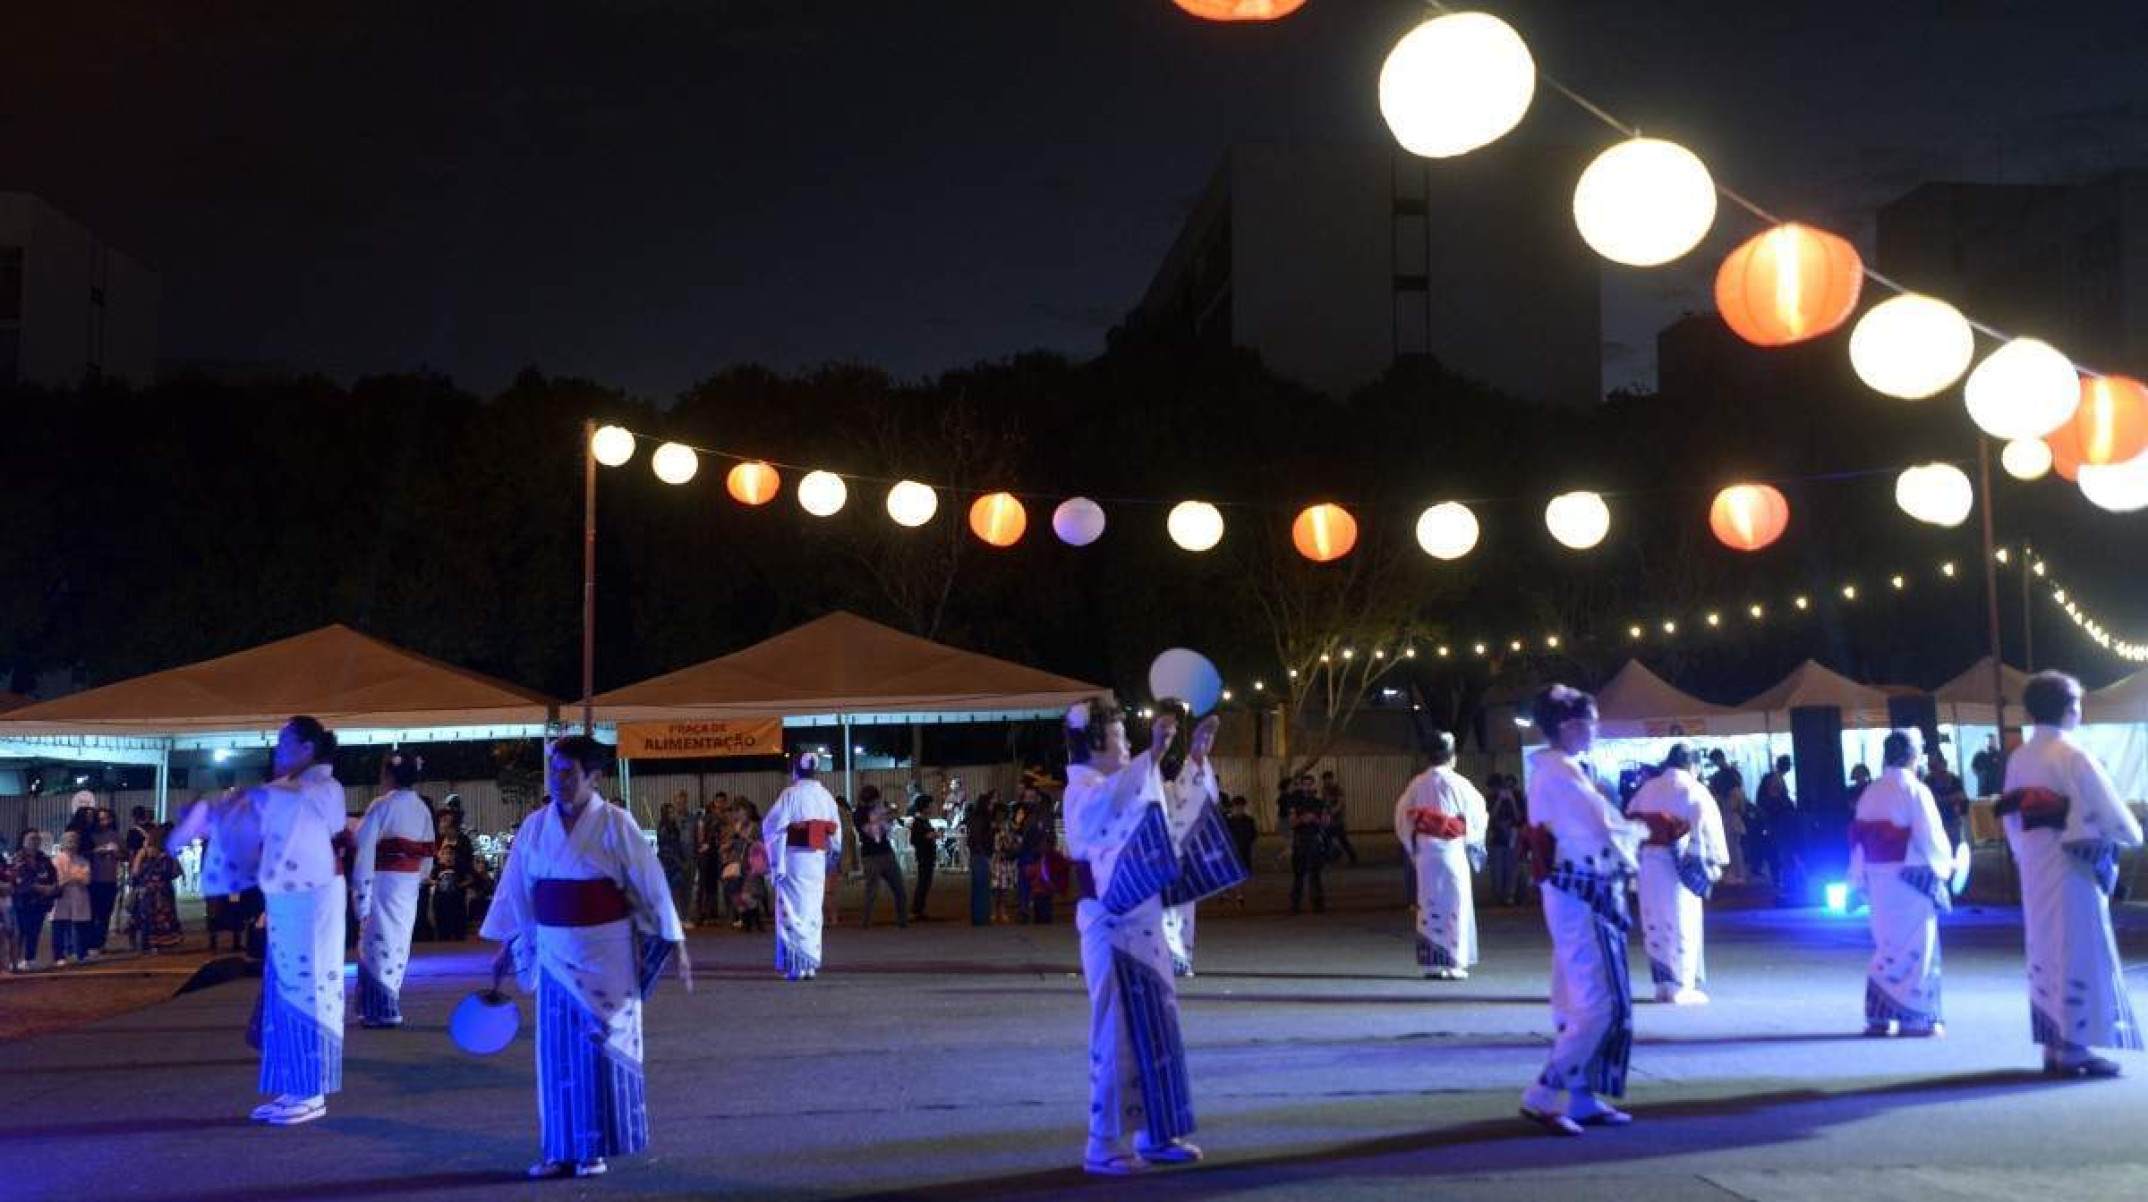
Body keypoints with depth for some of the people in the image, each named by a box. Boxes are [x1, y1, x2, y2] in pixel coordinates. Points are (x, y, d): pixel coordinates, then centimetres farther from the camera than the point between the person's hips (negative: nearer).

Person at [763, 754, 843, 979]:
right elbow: (836, 832, 7)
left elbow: (771, 826, -10)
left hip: (793, 859, -5)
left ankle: (796, 963, -3)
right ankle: (812, 963, 13)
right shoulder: (826, 797, 6)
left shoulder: (790, 794, -9)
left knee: (793, 911, 2)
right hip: (817, 860, 5)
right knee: (813, 912, 12)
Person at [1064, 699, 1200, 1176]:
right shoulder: (1082, 790, -13)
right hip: (1111, 928, -9)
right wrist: (1153, 753, -48)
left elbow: (1173, 814, 28)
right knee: (1118, 1032, -5)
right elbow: (1111, 803, -39)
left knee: (1155, 1029, 12)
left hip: (1143, 927, 9)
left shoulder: (1123, 787, 16)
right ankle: (1103, 1145, 2)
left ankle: (1154, 1133, 20)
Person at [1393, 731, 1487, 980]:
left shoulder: (1417, 784, 1)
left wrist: (1412, 848, 16)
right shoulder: (1459, 784, -7)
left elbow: (1402, 817, 4)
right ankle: (1454, 963, 2)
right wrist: (1473, 846, 18)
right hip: (1453, 852, -3)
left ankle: (1432, 964, 8)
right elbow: (1478, 816, 1)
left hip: (1425, 853, 3)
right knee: (1456, 906, 4)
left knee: (1428, 907, 8)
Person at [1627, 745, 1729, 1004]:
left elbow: (1630, 820, 11)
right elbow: (1709, 826, -6)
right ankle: (1680, 986, 0)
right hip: (1681, 864, -4)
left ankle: (1663, 984, 14)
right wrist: (1714, 861, 0)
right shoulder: (1695, 791, -1)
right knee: (1682, 923, 1)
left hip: (1648, 862, 5)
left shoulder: (1647, 789, 12)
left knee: (1655, 922, 11)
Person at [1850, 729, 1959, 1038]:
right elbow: (1931, 836, -10)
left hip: (1878, 879, 6)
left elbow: (1859, 838, 5)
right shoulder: (1915, 791, -10)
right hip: (1911, 878, -5)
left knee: (1886, 945, 14)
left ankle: (1879, 1016, 14)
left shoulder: (1869, 793, 6)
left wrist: (1860, 879, 11)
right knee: (1915, 945, 2)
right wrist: (1946, 863, 8)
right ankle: (1915, 1017, 3)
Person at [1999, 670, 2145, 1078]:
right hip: (2072, 864, -7)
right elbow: (2107, 808, -12)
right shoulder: (2072, 755, -13)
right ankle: (2074, 1047, -1)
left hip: (2034, 869, 8)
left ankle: (2054, 1044, 17)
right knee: (2080, 952, -2)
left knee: (2046, 952, 12)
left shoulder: (2019, 758, 10)